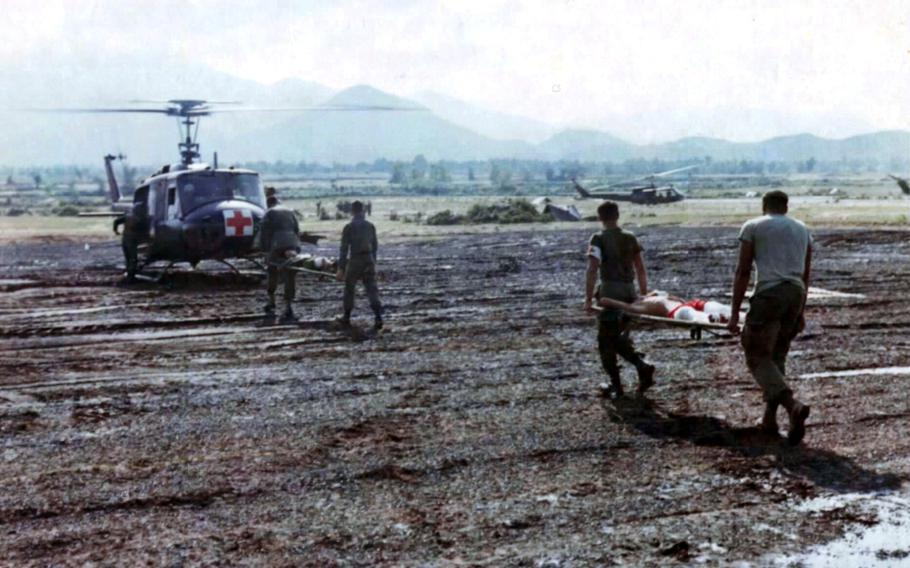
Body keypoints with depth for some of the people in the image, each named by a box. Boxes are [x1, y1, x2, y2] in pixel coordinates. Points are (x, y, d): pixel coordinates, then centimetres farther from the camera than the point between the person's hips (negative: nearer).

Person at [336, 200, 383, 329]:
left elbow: (344, 249, -9)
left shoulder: (349, 227, -7)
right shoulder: (370, 226, 6)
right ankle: (378, 317, -14)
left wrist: (341, 268, -7)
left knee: (349, 288, 15)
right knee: (372, 289, 1)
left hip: (355, 261, -3)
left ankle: (346, 317, 24)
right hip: (369, 260, 3)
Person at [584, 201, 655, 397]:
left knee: (606, 341, 6)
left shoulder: (599, 239, -7)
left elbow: (592, 270, -17)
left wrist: (588, 299, -16)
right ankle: (642, 366, -1)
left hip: (610, 292, -5)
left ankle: (615, 385, 5)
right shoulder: (630, 238, 9)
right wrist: (643, 294, 18)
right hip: (630, 292, 5)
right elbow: (641, 269, 10)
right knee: (620, 339, 19)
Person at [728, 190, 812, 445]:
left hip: (769, 293, -5)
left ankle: (793, 405, -23)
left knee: (758, 357, -2)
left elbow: (743, 272, 0)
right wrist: (800, 312, 29)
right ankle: (769, 418, 14)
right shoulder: (802, 229, 21)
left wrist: (735, 313, 1)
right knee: (776, 356, 15)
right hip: (796, 293, 6)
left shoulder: (752, 227, 7)